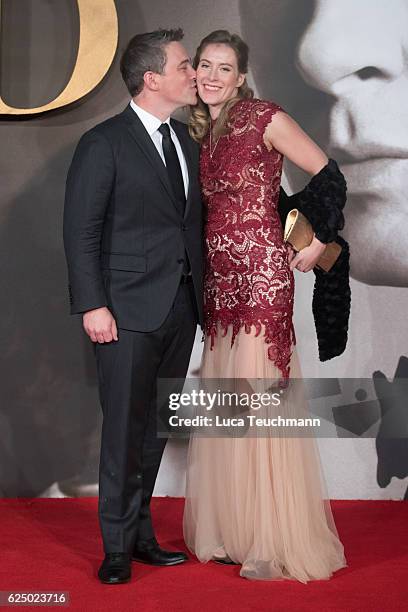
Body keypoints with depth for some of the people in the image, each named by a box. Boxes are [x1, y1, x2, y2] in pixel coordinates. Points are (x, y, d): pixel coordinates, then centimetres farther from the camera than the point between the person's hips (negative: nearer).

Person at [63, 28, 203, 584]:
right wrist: (92, 306, -15)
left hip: (181, 308, 6)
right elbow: (81, 232, -9)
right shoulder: (104, 143, -7)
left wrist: (200, 291, 7)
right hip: (130, 309, -6)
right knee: (125, 428, 1)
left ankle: (140, 531, 26)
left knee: (157, 427, 12)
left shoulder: (185, 139, 13)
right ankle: (118, 545, 16)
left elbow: (192, 220, 14)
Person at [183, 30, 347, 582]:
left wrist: (319, 242, -1)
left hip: (261, 272, -7)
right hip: (219, 276, 7)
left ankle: (278, 542, 4)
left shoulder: (265, 118, -5)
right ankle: (232, 530, 21)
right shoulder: (199, 132, 15)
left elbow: (328, 177, -3)